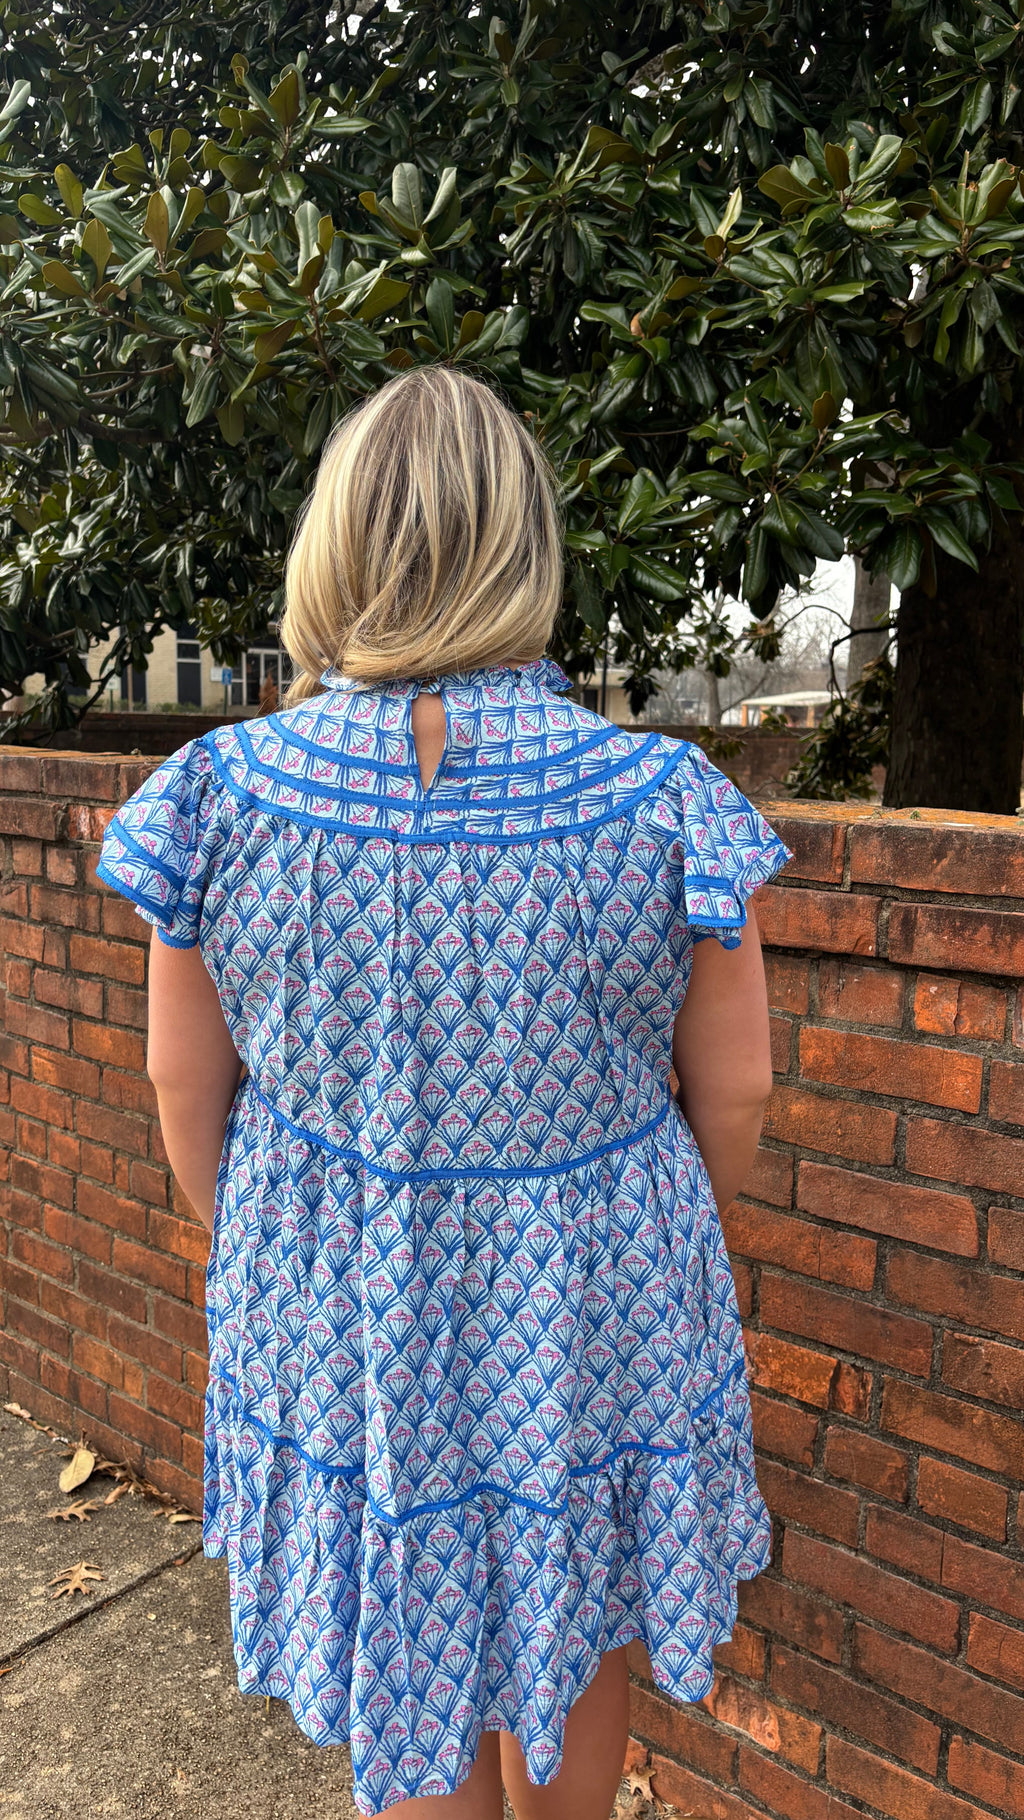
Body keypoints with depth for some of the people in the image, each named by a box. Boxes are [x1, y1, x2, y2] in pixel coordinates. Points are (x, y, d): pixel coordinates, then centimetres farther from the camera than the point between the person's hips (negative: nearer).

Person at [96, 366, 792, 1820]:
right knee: (574, 1651, 29)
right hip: (591, 1320, 1)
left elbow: (184, 1081, -4)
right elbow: (735, 1092, -7)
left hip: (338, 1319, 0)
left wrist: (241, 1244, 15)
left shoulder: (222, 795, -16)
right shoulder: (662, 800, -18)